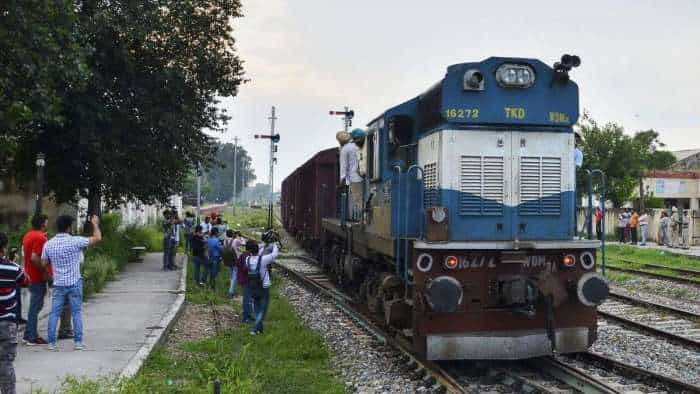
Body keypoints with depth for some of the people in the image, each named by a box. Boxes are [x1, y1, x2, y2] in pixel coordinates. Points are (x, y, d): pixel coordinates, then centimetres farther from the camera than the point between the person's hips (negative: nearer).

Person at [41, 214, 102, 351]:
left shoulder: (48, 244, -1)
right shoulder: (75, 241, -11)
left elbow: (44, 263, 6)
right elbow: (98, 238, -5)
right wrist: (95, 224, 10)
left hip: (58, 284, 2)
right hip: (74, 283, -2)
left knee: (54, 313, 7)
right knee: (76, 312, 5)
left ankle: (51, 342, 8)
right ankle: (78, 342, 5)